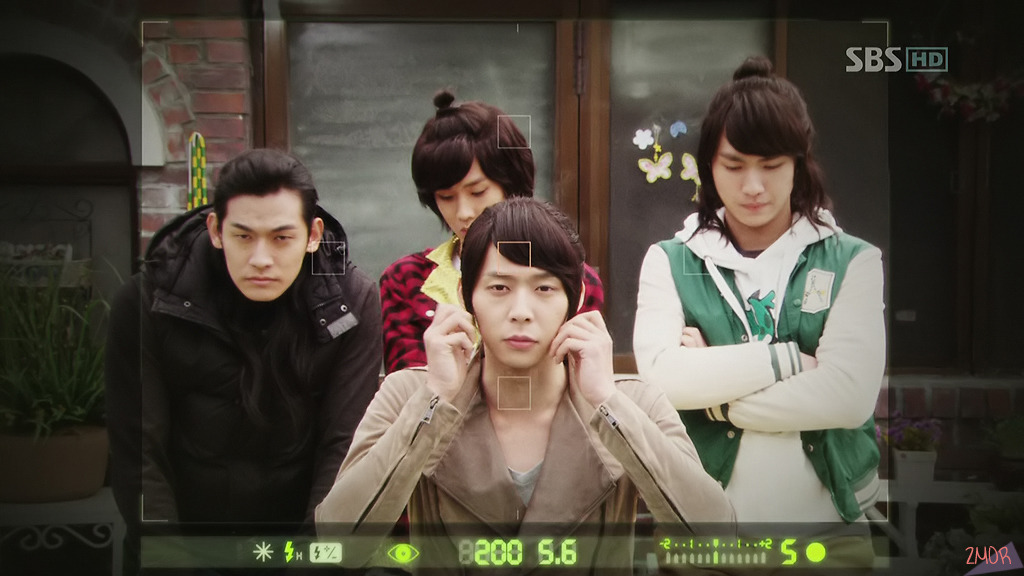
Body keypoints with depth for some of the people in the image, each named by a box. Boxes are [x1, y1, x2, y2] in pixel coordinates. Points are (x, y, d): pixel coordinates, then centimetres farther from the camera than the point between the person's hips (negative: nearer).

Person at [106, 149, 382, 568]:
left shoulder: (351, 301, -5)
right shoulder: (147, 301, -6)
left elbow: (344, 448, -8)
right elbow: (137, 451, -6)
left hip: (302, 520, 0)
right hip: (185, 518, 0)